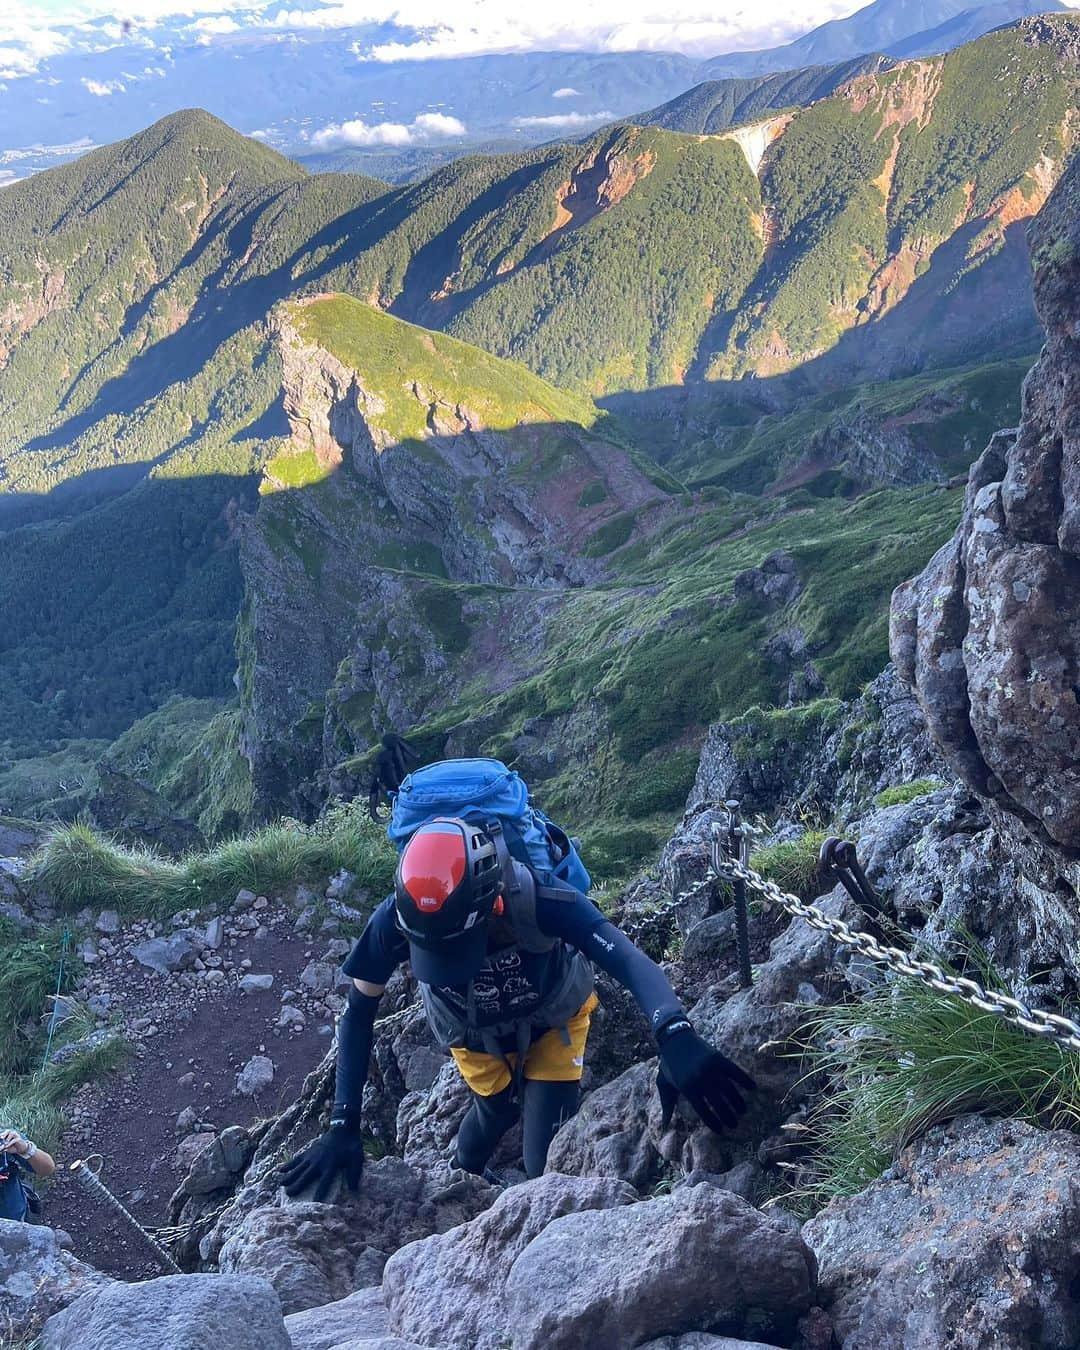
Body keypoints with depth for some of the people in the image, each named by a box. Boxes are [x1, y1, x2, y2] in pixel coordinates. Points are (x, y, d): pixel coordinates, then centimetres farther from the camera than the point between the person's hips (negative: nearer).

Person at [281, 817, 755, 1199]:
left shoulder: (538, 901, -43)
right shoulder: (394, 921, -37)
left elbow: (631, 962, -54)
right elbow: (358, 1017, -22)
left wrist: (676, 1039, -73)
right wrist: (343, 1126, -27)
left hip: (551, 1020, -1)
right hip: (471, 1031, 1)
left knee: (548, 1162, -7)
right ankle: (462, 1177, 53)